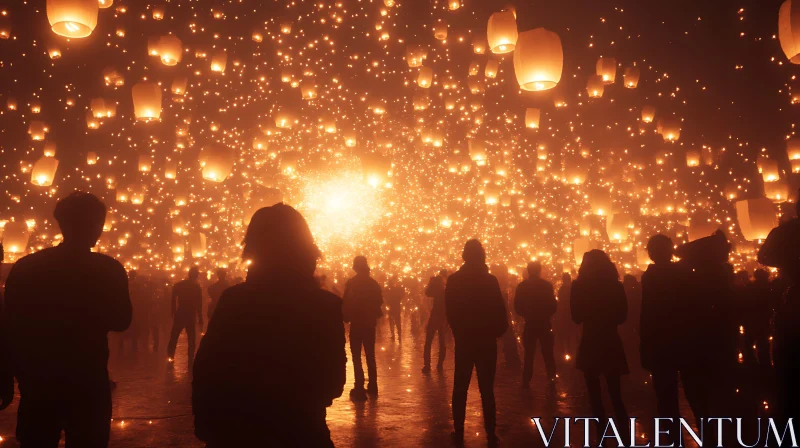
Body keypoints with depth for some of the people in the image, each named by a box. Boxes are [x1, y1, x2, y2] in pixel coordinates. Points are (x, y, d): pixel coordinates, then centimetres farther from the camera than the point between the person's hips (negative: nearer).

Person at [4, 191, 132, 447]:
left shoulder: (24, 268, -2)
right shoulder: (108, 270, -10)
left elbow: (12, 327, 1)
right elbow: (121, 321, -3)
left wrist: (24, 376, 10)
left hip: (37, 384, 3)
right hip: (88, 385, -2)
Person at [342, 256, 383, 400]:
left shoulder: (351, 283, -11)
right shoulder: (373, 282, 3)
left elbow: (347, 303, -13)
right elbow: (379, 301, 7)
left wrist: (346, 317, 2)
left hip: (356, 323, -5)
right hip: (370, 323, 5)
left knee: (357, 357, -2)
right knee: (370, 356, 15)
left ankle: (360, 389, -7)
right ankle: (372, 387, 20)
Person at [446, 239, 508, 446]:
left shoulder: (453, 280, -5)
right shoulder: (491, 280, -9)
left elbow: (449, 311, 0)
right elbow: (499, 310, -8)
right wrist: (499, 330, 8)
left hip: (463, 340, 1)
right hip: (486, 341, -1)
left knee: (460, 388, 9)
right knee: (487, 388, 6)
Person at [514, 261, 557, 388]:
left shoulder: (522, 286, -5)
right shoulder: (547, 285, -8)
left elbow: (517, 306, -2)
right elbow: (553, 305, -5)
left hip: (530, 323, 1)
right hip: (544, 323, -1)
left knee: (529, 353, 7)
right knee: (547, 352, 13)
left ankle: (526, 381, 3)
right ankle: (551, 376, 18)